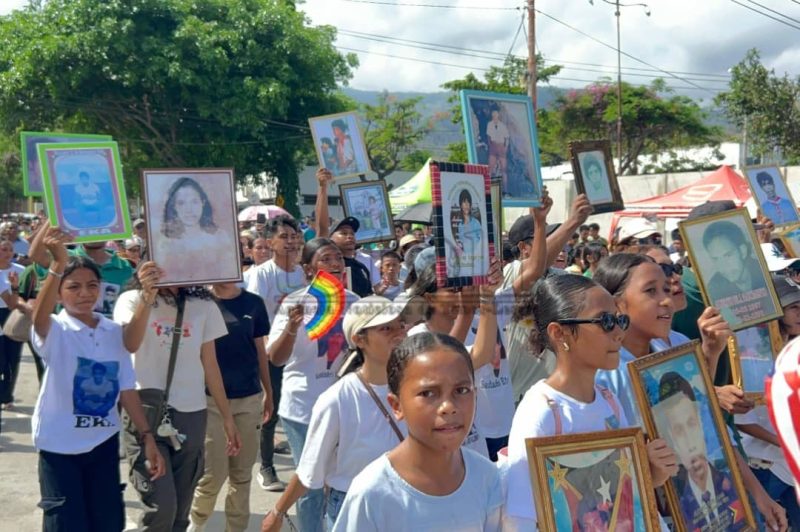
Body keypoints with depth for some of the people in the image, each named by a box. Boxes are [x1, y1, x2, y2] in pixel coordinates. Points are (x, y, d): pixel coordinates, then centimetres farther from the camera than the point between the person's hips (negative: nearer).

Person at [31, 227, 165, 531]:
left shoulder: (114, 332, 3)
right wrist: (59, 264, -51)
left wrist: (147, 437, -1)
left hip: (104, 442, 4)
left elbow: (127, 389, 6)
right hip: (60, 445, -4)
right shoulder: (54, 331, -11)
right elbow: (39, 315, -35)